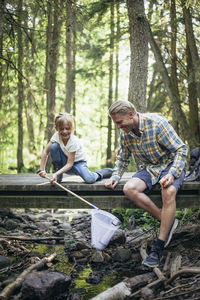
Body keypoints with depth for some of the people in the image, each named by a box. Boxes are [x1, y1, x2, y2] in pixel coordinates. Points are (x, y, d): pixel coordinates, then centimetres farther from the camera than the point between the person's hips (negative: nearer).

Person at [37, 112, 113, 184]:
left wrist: (56, 174, -39)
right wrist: (42, 170, -21)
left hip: (78, 162, -4)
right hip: (64, 162, 4)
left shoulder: (74, 142, -28)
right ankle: (58, 178, -9)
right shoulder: (56, 136, -17)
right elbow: (46, 151, -14)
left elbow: (70, 164, -28)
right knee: (53, 147, -25)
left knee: (89, 180, -33)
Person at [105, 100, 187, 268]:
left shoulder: (157, 123, -20)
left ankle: (158, 248, -29)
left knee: (168, 192, -37)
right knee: (129, 189, -27)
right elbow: (122, 158, 15)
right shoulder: (125, 133, -1)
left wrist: (172, 174, -31)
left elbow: (181, 149, -17)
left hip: (171, 164, -5)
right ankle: (168, 221, -14)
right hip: (148, 169, 5)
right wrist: (115, 177, -4)